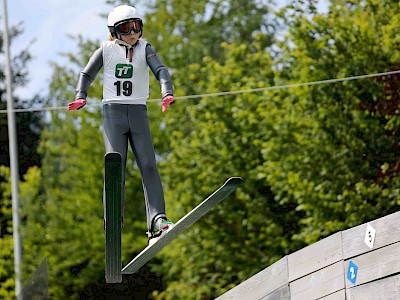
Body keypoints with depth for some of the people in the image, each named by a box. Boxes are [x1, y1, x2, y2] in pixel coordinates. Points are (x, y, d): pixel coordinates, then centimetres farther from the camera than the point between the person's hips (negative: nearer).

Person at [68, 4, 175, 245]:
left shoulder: (144, 49, 3)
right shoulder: (107, 50, 3)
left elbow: (160, 70, -12)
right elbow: (87, 75, 12)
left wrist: (167, 93, -32)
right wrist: (81, 97, -7)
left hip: (139, 113, 1)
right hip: (113, 112, -1)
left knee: (149, 165, -9)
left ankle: (157, 220, -16)